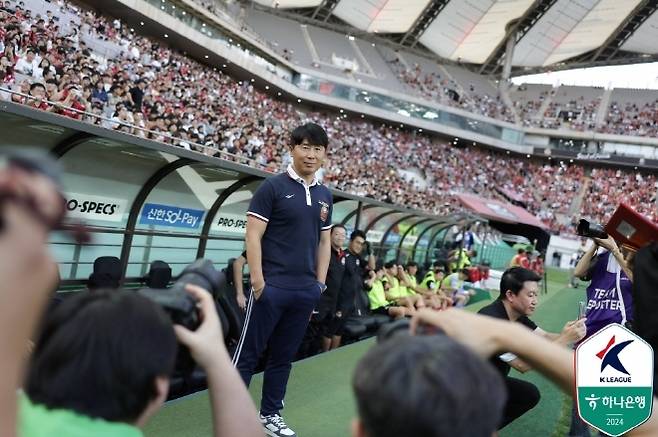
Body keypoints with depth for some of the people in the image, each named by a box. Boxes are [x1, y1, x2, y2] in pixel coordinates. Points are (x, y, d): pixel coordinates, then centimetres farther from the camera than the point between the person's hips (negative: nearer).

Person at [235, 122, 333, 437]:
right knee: (248, 354, 2)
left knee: (283, 357, 15)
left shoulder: (325, 195, 12)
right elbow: (253, 236, -9)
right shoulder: (273, 187, -6)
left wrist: (320, 284, 12)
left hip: (305, 291, 6)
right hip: (272, 287, -5)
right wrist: (258, 282, -15)